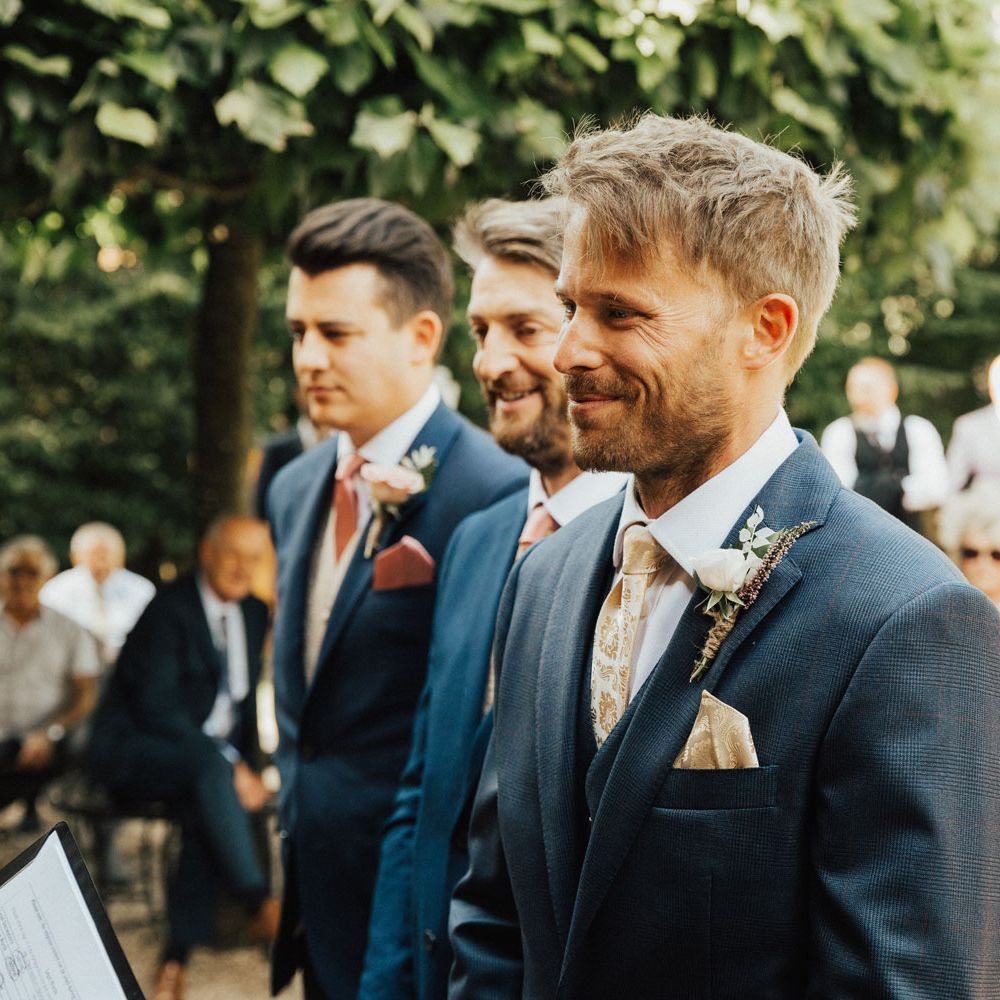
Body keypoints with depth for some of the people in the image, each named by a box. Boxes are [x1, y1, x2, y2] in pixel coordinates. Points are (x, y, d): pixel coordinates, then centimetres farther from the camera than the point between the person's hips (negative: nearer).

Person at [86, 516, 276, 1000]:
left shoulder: (253, 612, 9)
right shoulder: (169, 608, -13)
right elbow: (156, 706, -21)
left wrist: (248, 767, -1)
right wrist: (230, 765, -25)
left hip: (207, 756, 6)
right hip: (131, 751, -5)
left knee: (205, 812, -29)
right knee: (209, 768, -37)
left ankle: (176, 959, -28)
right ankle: (259, 906, -35)